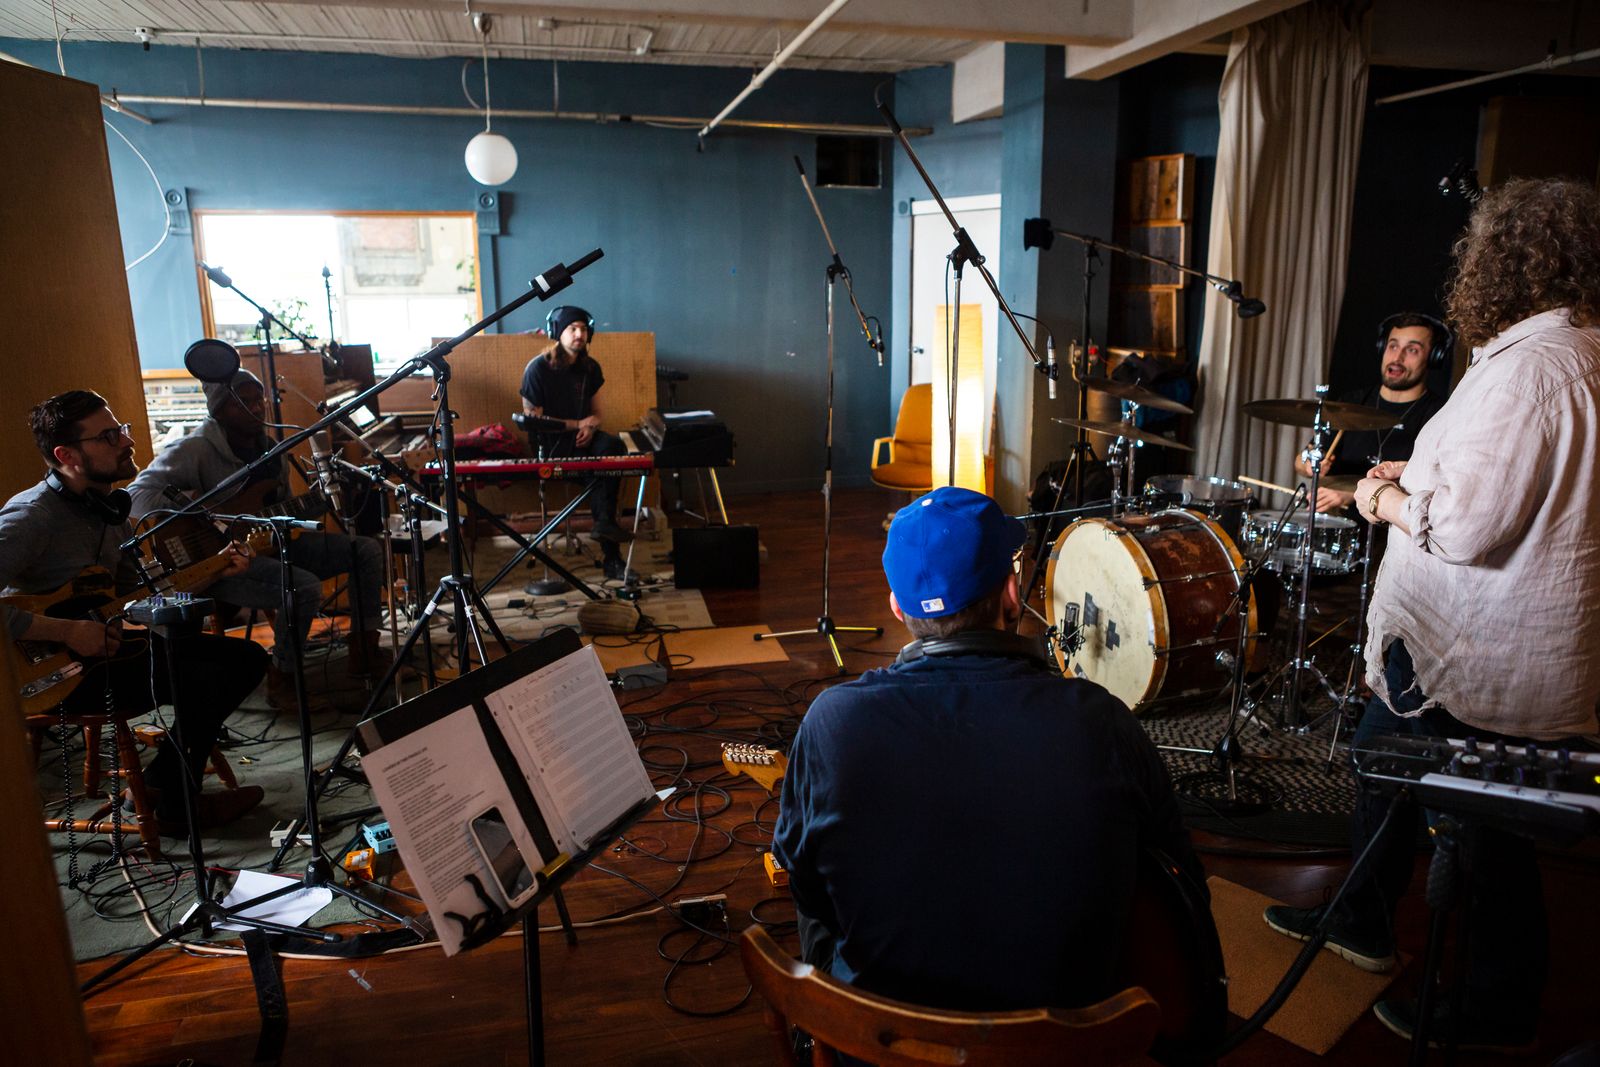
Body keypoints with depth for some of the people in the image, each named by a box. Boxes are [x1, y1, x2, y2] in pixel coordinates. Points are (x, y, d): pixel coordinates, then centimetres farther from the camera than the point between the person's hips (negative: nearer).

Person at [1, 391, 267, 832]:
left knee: (247, 659, 5)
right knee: (207, 682, -24)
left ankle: (165, 778, 14)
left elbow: (136, 592, 11)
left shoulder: (109, 506, 6)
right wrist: (66, 631, -30)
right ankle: (177, 808, 0)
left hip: (107, 644, 9)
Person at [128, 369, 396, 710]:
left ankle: (364, 652, 5)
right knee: (305, 587, -33)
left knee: (367, 550, -2)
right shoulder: (194, 450, -13)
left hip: (269, 544, 8)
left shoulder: (270, 451, 11)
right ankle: (282, 680, -11)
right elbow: (137, 496, -22)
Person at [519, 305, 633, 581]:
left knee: (613, 445, -28)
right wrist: (577, 424, -13)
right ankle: (610, 555, -23)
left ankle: (604, 524, -27)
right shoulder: (538, 368, -9)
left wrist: (590, 427, -9)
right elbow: (532, 419, -10)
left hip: (582, 436, 6)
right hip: (549, 444, -5)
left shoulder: (590, 368, 9)